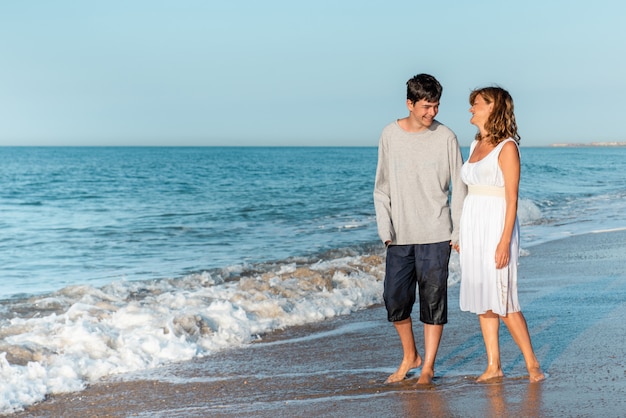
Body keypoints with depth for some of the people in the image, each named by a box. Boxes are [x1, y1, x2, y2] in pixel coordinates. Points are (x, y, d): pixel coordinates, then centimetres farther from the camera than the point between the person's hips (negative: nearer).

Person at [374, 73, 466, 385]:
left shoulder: (446, 138, -2)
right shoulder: (390, 135, 3)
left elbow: (459, 188, 2)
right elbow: (382, 188, 8)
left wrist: (458, 231, -2)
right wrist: (385, 229, -1)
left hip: (435, 235, -2)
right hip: (400, 236, 2)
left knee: (433, 301, 1)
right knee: (395, 299, 2)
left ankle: (428, 366, 13)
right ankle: (409, 356, 24)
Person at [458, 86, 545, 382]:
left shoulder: (506, 147, -9)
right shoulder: (476, 146, 14)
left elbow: (512, 199, -13)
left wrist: (505, 242, -19)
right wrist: (461, 234, 15)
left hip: (496, 226, -8)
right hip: (472, 225, 8)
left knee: (502, 301, -7)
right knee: (481, 300, 7)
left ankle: (532, 364, 4)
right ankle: (493, 366, 13)